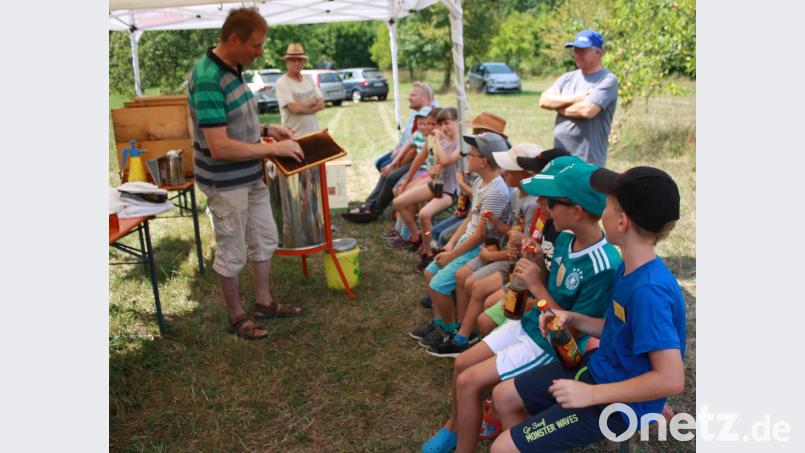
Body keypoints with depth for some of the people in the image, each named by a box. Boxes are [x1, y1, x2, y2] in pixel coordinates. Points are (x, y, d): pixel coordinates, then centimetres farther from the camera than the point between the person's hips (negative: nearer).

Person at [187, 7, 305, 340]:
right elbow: (219, 147, -30)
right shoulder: (207, 79, -24)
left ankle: (263, 302, 36)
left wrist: (267, 129, 5)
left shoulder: (233, 69, 4)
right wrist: (274, 149, -23)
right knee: (232, 253, 7)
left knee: (265, 239, 19)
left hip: (251, 177, 9)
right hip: (225, 184, -9)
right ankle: (236, 315, 26)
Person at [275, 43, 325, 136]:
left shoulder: (309, 80, 10)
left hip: (313, 133, 7)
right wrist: (312, 102, -4)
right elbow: (294, 107, -20)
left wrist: (302, 106, -13)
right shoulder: (282, 82, -10)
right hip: (294, 135, -7)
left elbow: (321, 104, 2)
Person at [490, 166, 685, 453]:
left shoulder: (649, 290, -30)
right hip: (599, 369, 9)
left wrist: (591, 393, -28)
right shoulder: (630, 268, 0)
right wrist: (572, 319, -3)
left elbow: (671, 379, -31)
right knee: (504, 396, 13)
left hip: (620, 404, -9)